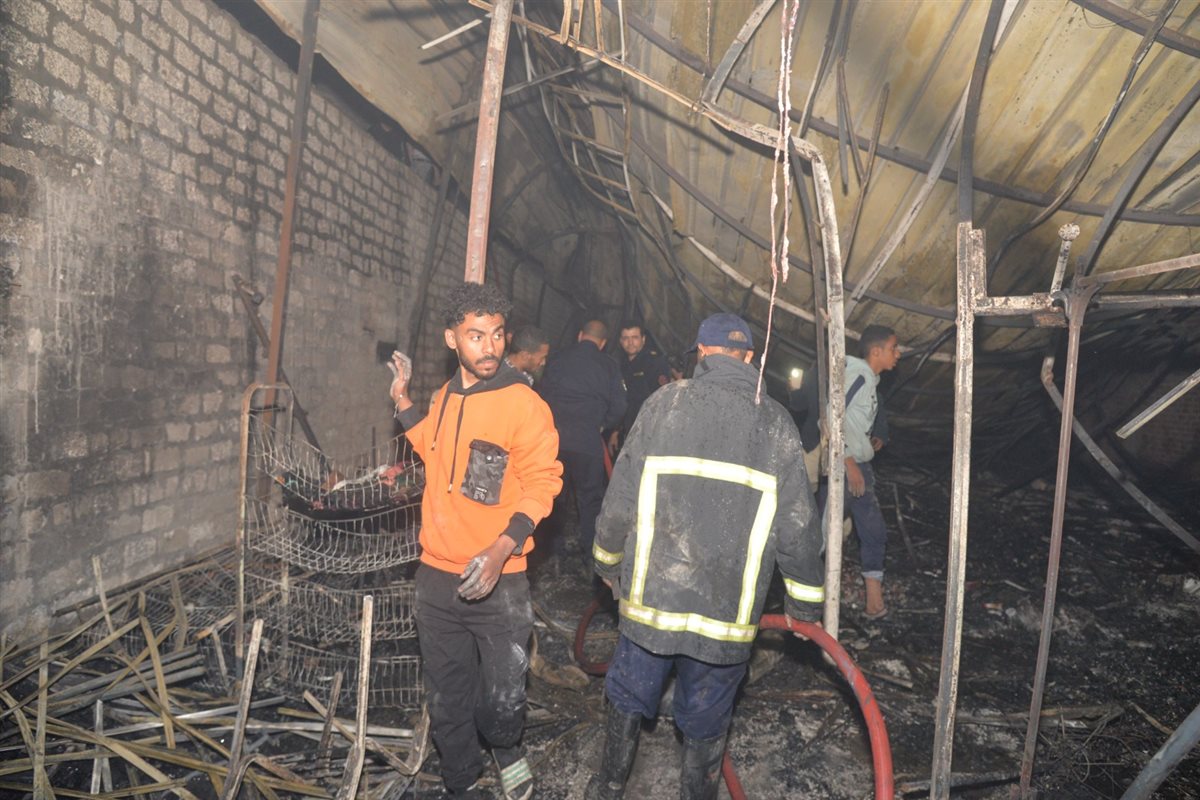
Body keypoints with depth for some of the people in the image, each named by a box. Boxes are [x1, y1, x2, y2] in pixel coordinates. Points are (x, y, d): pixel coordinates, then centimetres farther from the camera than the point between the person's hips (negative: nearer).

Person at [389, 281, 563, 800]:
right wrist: (402, 401, 20)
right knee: (447, 699, 17)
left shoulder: (524, 404, -12)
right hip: (436, 576, 5)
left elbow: (541, 484, -13)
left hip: (496, 581, -5)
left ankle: (507, 749, 38)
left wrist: (502, 548, -25)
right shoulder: (446, 397, 7)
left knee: (502, 696, 3)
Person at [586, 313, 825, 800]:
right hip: (728, 613, 0)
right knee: (706, 723, 18)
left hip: (649, 595, 1)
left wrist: (609, 562, 13)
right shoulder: (775, 423, -4)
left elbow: (620, 499, -4)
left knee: (628, 698, 22)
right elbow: (796, 526, -3)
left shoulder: (664, 403, -5)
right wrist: (805, 601, 11)